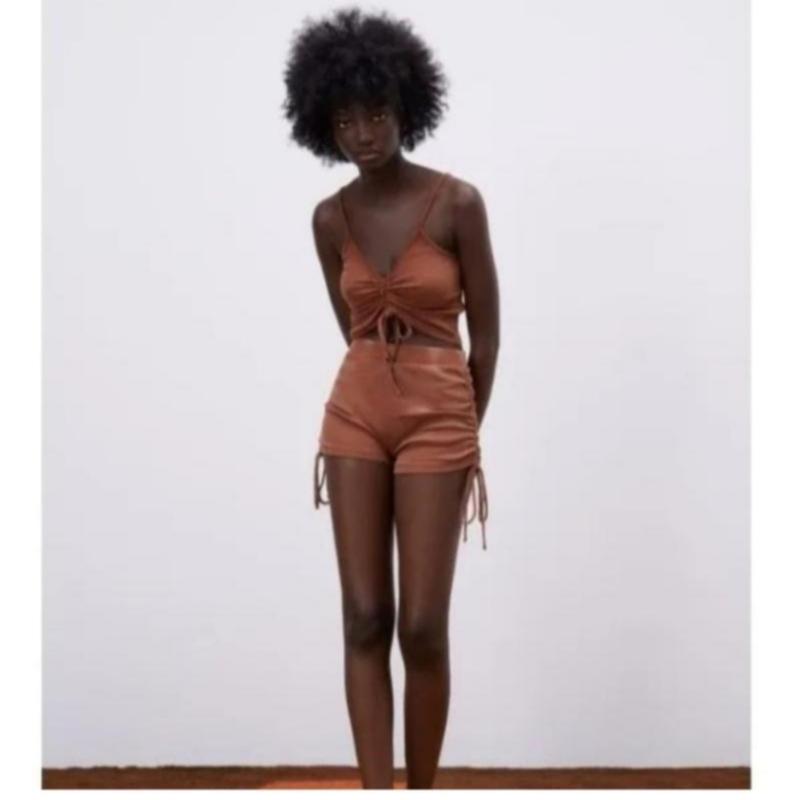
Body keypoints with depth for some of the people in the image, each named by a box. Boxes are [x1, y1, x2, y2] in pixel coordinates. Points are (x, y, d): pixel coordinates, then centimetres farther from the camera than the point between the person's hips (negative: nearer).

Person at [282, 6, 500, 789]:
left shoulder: (458, 202, -8)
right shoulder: (330, 217, 3)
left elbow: (486, 332, -2)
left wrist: (463, 434, 3)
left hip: (438, 418, -3)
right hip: (356, 414, 4)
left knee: (422, 628, -3)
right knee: (364, 621, 0)